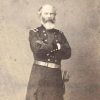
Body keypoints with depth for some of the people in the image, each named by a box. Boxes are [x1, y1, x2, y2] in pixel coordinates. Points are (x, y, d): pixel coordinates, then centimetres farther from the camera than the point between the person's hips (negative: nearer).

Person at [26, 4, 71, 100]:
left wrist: (46, 48, -8)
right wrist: (56, 46, -4)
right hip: (39, 73, -3)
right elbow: (37, 49, -14)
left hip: (56, 74, 3)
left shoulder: (60, 34, 15)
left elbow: (67, 53, 1)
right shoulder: (34, 32, 6)